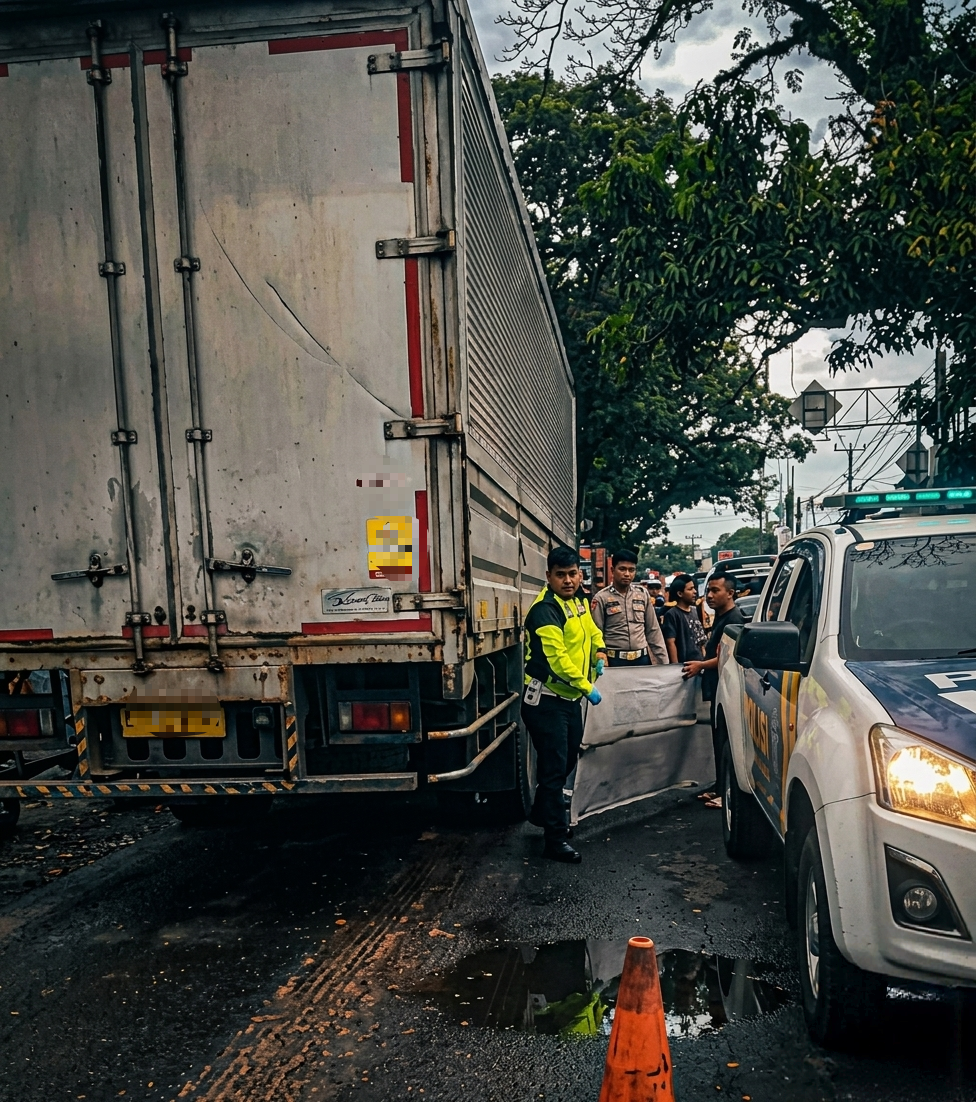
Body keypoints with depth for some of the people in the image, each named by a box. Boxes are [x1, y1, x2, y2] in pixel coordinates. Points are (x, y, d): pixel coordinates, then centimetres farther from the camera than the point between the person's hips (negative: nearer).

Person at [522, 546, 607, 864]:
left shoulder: (579, 600, 6)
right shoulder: (545, 610, -22)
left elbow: (590, 629, 25)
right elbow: (557, 658, -28)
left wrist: (599, 651, 6)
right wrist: (587, 687, -21)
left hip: (571, 697, 9)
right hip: (547, 700, -9)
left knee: (568, 760, 21)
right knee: (554, 768, -4)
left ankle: (541, 812, 41)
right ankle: (556, 839, 5)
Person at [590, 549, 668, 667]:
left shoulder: (643, 594, 7)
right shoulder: (602, 598, -4)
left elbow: (653, 630, 11)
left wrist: (663, 661, 8)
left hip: (642, 658, 3)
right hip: (615, 660, -3)